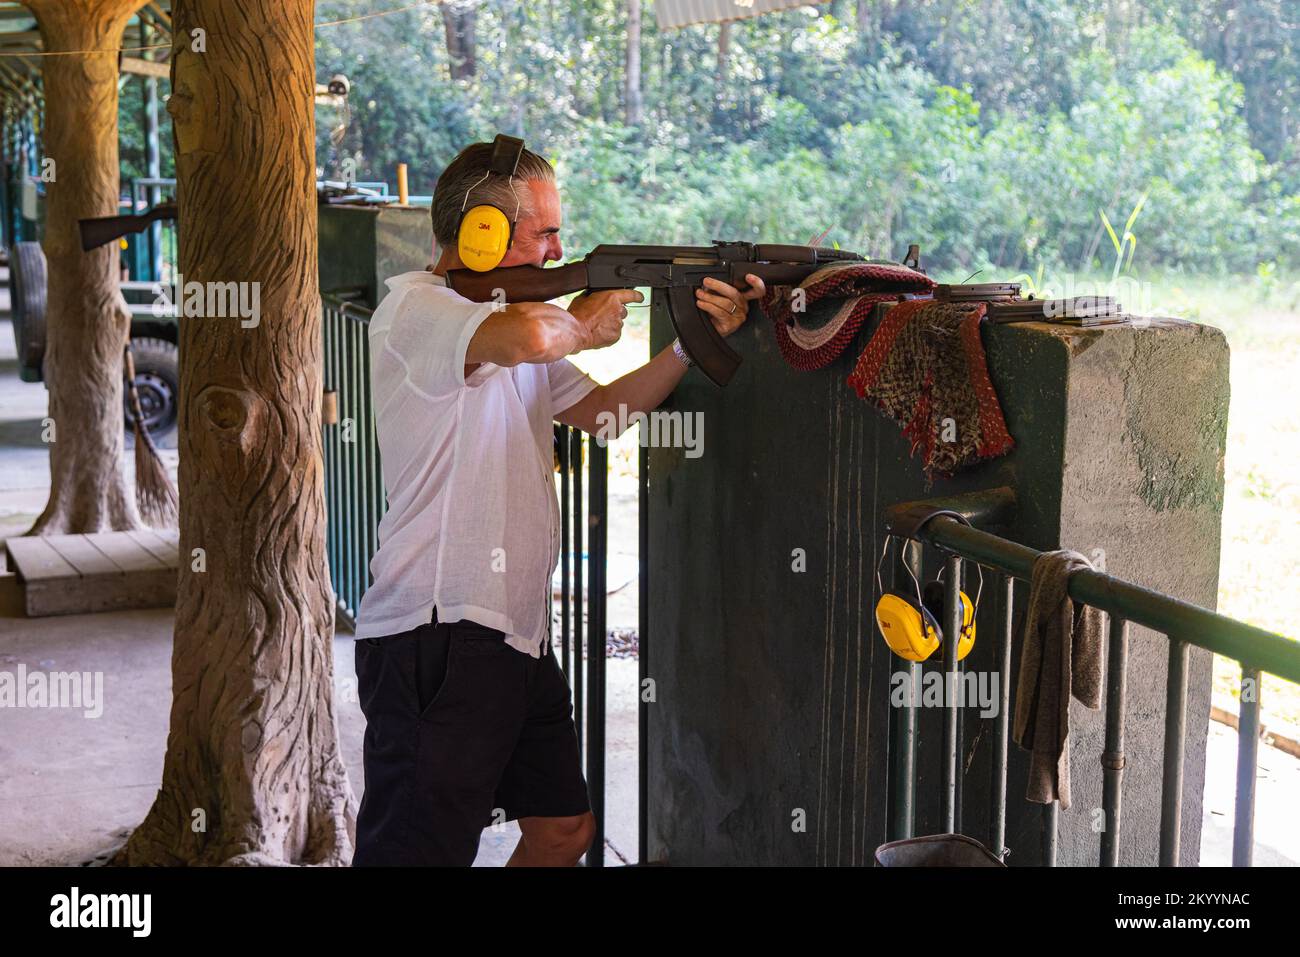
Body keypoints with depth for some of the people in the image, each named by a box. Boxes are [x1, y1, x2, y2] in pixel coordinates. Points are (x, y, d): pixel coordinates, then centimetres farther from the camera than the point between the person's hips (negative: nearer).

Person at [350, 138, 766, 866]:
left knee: (566, 830, 18)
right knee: (416, 850, -7)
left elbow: (599, 410, 21)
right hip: (437, 635, -10)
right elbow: (529, 335, -33)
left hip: (520, 633, 10)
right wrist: (582, 326, -9)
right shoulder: (414, 307, -12)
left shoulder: (506, 312, 20)